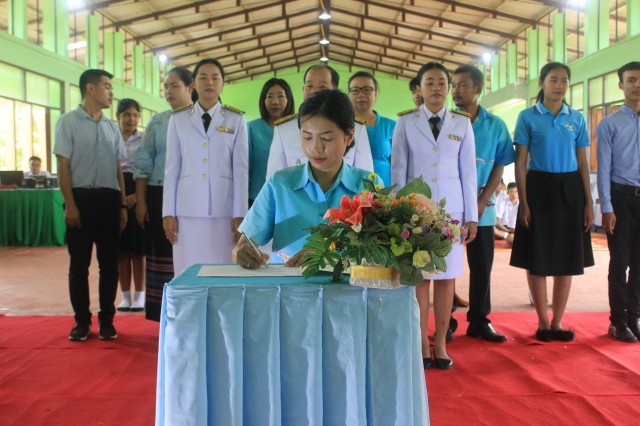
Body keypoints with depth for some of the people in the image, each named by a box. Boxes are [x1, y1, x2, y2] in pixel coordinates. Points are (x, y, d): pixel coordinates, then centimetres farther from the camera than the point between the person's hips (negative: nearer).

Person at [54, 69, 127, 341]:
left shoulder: (112, 127, 14)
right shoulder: (68, 121, 0)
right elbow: (63, 166, -5)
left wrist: (122, 205, 10)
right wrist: (70, 205, -12)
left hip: (109, 198, 4)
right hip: (81, 197, -4)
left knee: (109, 262, 6)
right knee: (79, 262, 3)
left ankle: (106, 319, 15)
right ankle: (81, 320, 14)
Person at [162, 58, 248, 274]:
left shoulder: (236, 120, 6)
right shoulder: (178, 119, 8)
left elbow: (241, 169, 2)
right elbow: (172, 168, 7)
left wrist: (239, 214, -3)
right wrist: (168, 212, 2)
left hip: (223, 209, -1)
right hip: (187, 208, 1)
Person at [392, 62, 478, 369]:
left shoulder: (462, 123, 8)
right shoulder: (406, 122, 4)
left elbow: (468, 170, 7)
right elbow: (398, 169, 2)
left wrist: (471, 216, 3)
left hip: (451, 208, 1)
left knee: (446, 276, 3)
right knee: (419, 276, 0)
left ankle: (441, 343, 12)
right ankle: (422, 344, 10)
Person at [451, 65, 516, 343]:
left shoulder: (495, 125, 5)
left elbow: (500, 166, 5)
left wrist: (483, 200, -6)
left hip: (482, 205, 2)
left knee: (482, 264, 5)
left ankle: (479, 321, 17)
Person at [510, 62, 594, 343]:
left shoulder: (576, 119, 8)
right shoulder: (528, 117, -1)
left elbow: (583, 162, 9)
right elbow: (520, 162, -4)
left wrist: (588, 202, 3)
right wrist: (523, 203, -10)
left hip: (570, 190, 3)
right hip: (539, 188, -3)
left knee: (567, 260, 6)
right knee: (537, 259, 2)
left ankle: (557, 322, 18)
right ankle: (543, 322, 15)